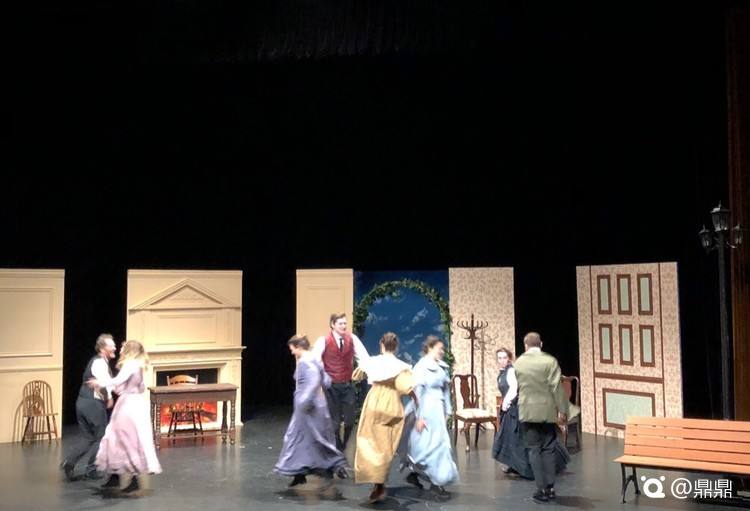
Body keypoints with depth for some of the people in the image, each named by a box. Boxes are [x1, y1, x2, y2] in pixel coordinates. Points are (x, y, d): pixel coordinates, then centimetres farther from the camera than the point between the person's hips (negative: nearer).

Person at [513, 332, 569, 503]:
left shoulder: (518, 362, 2)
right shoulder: (550, 361, -8)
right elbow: (556, 387, -11)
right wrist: (561, 410, -7)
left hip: (528, 411, 1)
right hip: (547, 410, -1)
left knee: (534, 449, 4)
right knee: (548, 448, 8)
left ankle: (542, 488, 1)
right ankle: (550, 487, 9)